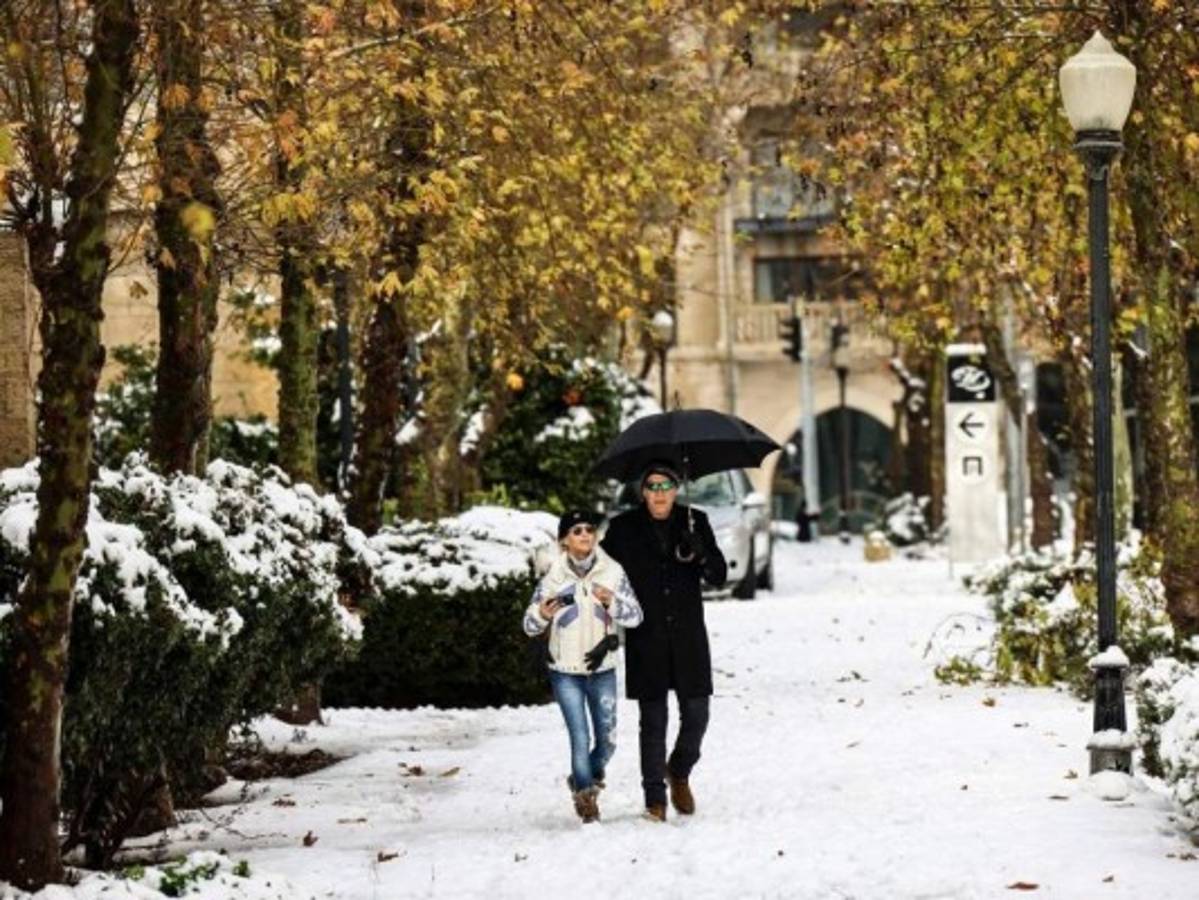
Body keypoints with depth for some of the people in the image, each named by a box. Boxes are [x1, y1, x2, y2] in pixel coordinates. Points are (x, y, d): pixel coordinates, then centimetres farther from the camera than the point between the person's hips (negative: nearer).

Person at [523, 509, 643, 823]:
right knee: (580, 738, -7)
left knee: (607, 740, 9)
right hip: (565, 672, -2)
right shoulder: (553, 578, -8)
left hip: (602, 669, 2)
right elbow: (530, 626, -4)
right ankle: (585, 795, 13)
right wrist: (543, 615, -27)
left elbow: (635, 616, -5)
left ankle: (586, 779, 37)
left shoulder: (612, 572, -4)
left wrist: (612, 602, -24)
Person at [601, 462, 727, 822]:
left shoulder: (694, 522, 3)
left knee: (696, 716, 1)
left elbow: (719, 577, -1)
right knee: (653, 721, 0)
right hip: (646, 640, -2)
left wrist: (701, 551, -21)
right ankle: (655, 799, 10)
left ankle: (679, 773, 29)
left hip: (688, 637, 2)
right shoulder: (624, 528, -2)